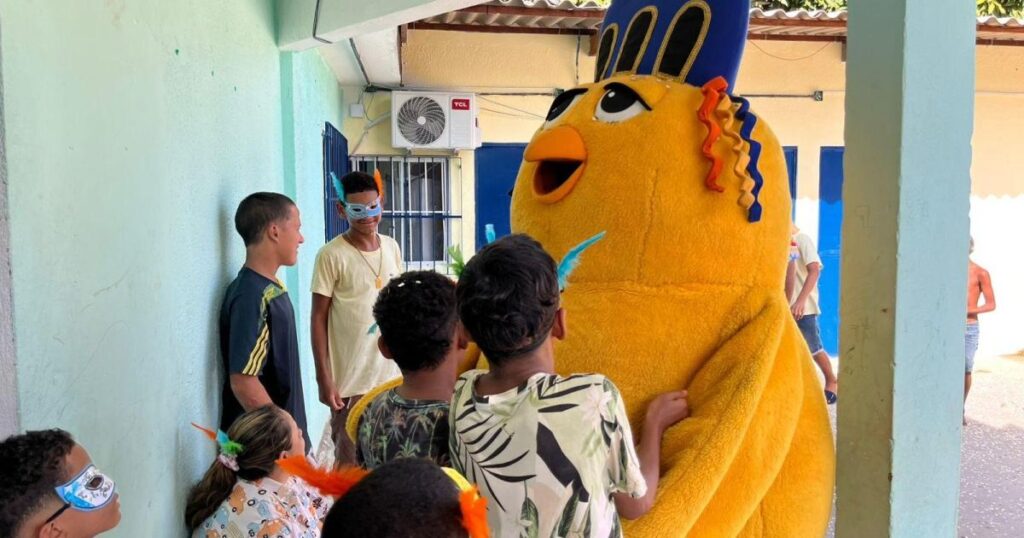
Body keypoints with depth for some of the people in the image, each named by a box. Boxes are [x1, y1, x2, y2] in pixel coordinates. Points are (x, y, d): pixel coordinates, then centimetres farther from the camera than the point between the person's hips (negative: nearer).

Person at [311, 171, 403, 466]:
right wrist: (324, 378, -12)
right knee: (351, 461, 5)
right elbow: (318, 318, -10)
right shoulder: (331, 255, -12)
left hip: (391, 372, 5)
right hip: (351, 378, -5)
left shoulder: (392, 248, 4)